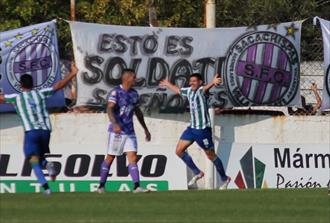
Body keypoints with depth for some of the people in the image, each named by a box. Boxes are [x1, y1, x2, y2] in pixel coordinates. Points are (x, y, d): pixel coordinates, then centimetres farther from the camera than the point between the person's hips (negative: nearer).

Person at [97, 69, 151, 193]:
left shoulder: (134, 94, 12)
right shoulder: (115, 92, -11)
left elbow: (138, 112, 23)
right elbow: (109, 109, -22)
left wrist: (145, 129, 24)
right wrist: (115, 124, -38)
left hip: (129, 131, 6)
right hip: (117, 131, -6)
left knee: (133, 157, -4)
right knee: (110, 158, 1)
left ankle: (137, 187, -10)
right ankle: (101, 186, 11)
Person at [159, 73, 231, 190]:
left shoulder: (201, 90, -15)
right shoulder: (189, 91, 10)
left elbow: (206, 88, -40)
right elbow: (178, 90, 32)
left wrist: (213, 83, -64)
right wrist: (168, 84, 48)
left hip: (203, 129, -8)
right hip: (192, 128, 8)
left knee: (211, 155, 1)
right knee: (179, 151, 5)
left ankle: (225, 179, 18)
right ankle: (197, 173, 18)